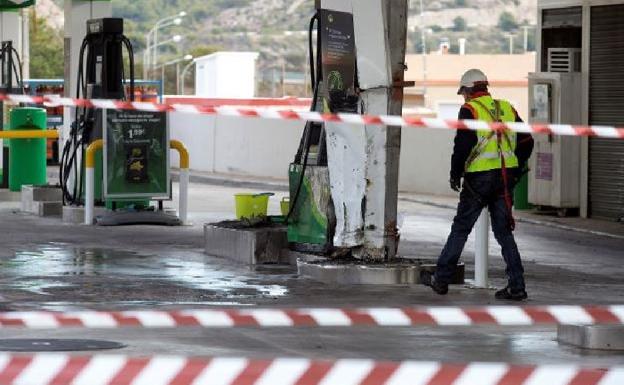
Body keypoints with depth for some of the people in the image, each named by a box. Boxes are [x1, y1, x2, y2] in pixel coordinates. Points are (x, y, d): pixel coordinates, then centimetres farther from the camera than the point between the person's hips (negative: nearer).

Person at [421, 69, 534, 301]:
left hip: (480, 177, -5)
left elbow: (463, 145, -14)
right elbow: (526, 142, 14)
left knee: (460, 229, 4)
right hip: (505, 179, 5)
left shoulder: (470, 110, -4)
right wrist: (515, 171, 20)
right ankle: (516, 286, 2)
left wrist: (455, 175, -5)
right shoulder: (507, 108, 13)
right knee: (503, 231, 8)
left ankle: (441, 279, 10)